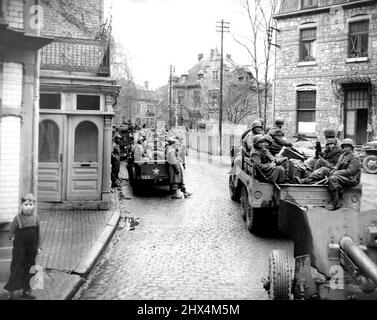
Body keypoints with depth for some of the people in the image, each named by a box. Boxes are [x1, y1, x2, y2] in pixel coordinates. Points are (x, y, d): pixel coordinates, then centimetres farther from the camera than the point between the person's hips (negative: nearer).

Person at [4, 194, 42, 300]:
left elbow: (38, 233, 7)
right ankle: (11, 291, 12)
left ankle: (26, 290, 22)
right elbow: (12, 230, 6)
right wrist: (12, 236, -9)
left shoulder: (35, 217, 1)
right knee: (17, 268, 0)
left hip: (32, 248, 3)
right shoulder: (18, 218, -9)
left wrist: (38, 246, 8)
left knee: (29, 269, 10)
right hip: (20, 248, -3)